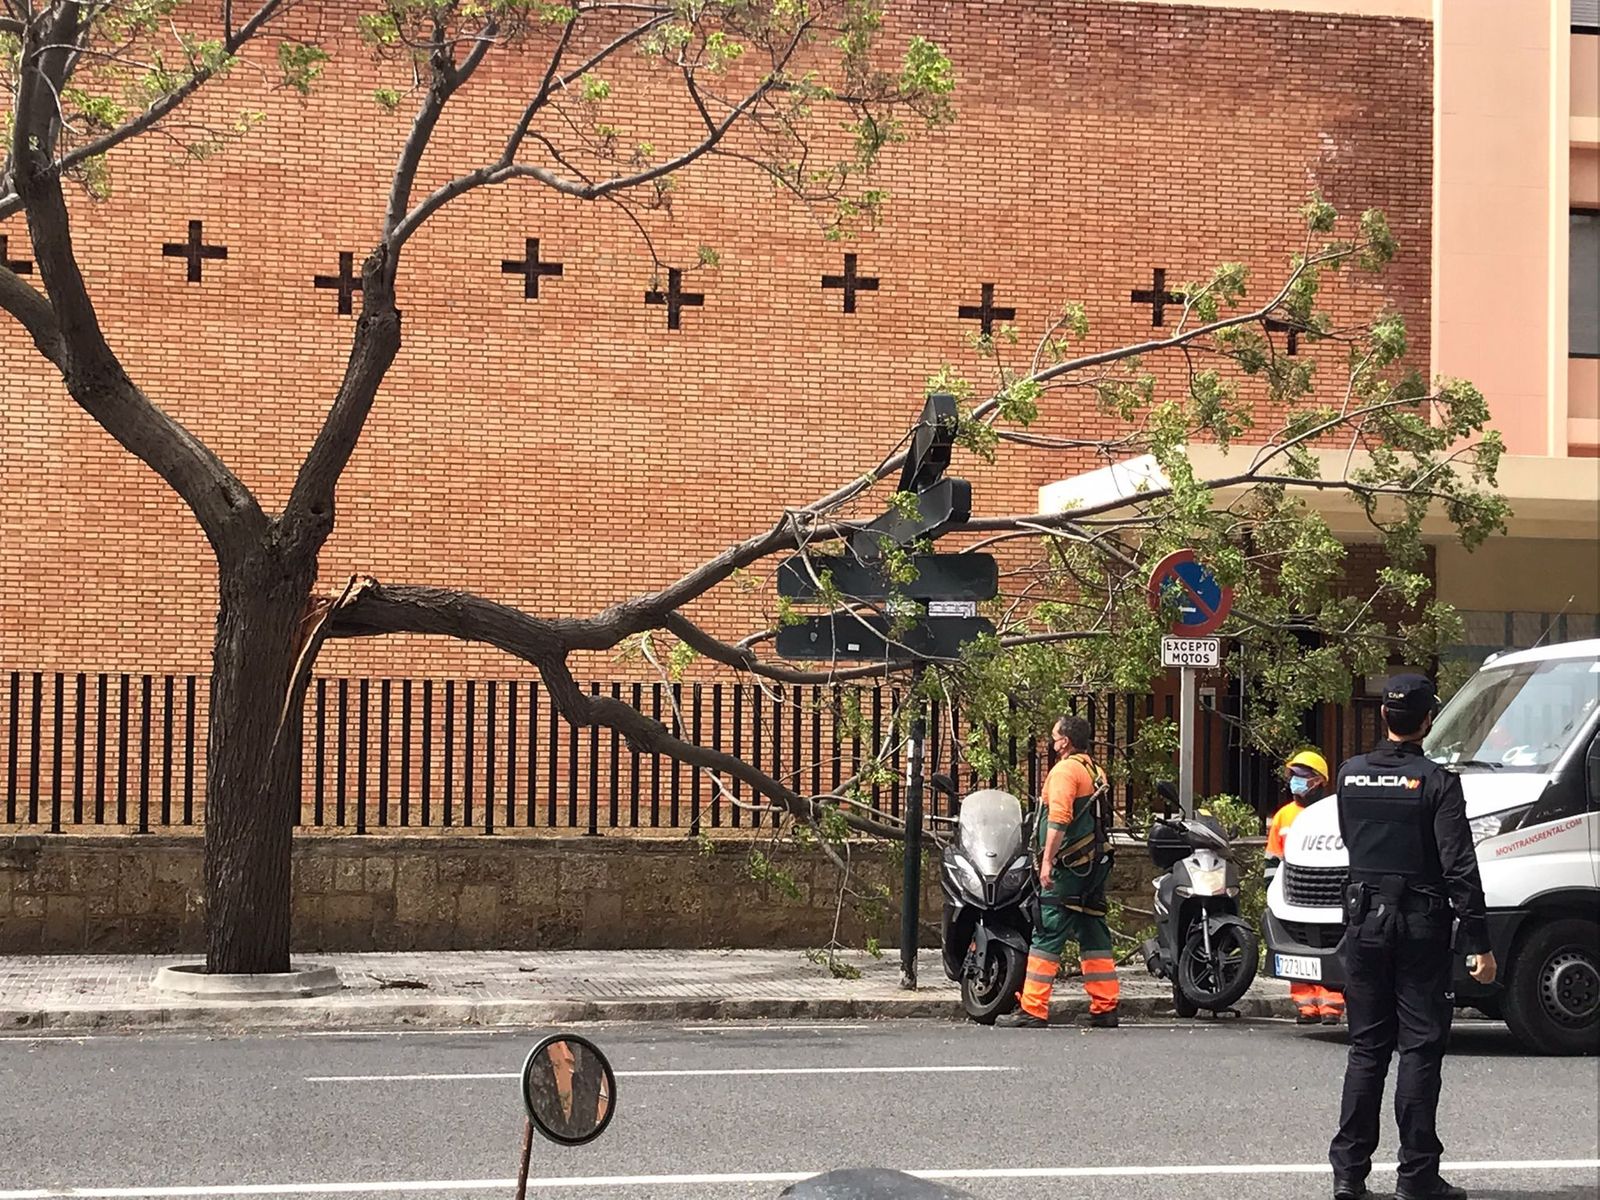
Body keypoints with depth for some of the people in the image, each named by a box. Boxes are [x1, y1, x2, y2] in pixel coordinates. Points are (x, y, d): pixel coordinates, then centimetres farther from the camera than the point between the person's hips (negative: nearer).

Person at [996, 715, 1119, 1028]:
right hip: (1096, 866, 9)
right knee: (1094, 935, 10)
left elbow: (1059, 819, -21)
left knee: (1048, 936, -7)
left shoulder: (1065, 770, -10)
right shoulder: (1095, 771, 17)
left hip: (1069, 866, -9)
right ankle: (1105, 1009, 9)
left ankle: (1033, 1010, -9)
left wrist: (1047, 860, -23)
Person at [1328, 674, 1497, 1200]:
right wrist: (1478, 943, -14)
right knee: (1421, 1048, 1)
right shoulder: (1437, 782, -12)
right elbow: (1459, 868, -15)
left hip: (1364, 923, 5)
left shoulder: (1350, 776, 3)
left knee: (1366, 1047, 11)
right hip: (1421, 928, -4)